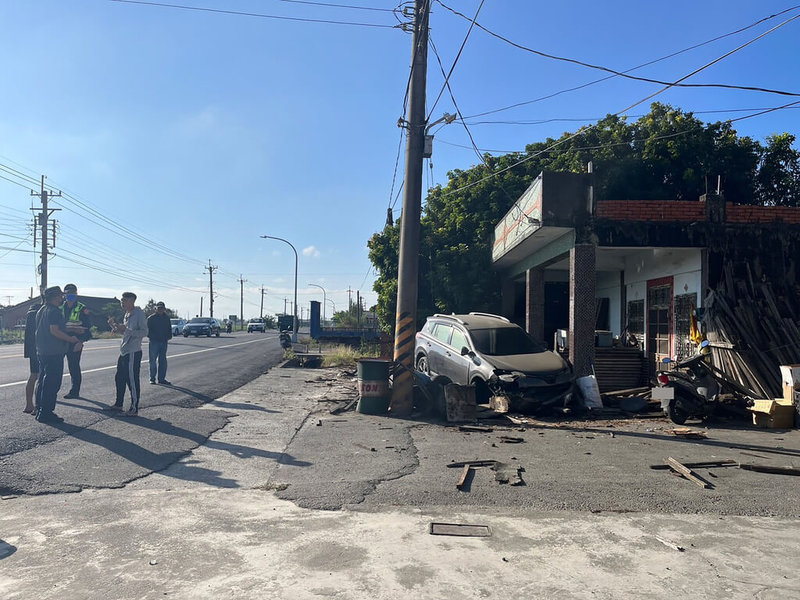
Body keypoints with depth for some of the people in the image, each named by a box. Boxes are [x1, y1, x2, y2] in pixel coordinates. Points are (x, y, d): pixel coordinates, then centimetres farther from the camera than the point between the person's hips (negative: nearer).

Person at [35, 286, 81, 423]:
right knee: (52, 383, -6)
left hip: (41, 351, 10)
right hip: (54, 353, -10)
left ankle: (39, 410, 23)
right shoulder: (54, 311, -15)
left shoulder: (42, 310, 16)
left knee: (42, 381, 16)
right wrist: (71, 339, -16)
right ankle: (46, 413, -5)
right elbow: (54, 331, -23)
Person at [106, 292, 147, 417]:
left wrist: (125, 329, -27)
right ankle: (118, 404, 31)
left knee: (132, 381, -5)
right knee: (119, 378, 17)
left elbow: (144, 332, -22)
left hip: (133, 352, -10)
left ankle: (134, 409, 2)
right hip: (124, 352, 10)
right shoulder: (127, 314, 15)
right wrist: (114, 325, 10)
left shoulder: (139, 313, -13)